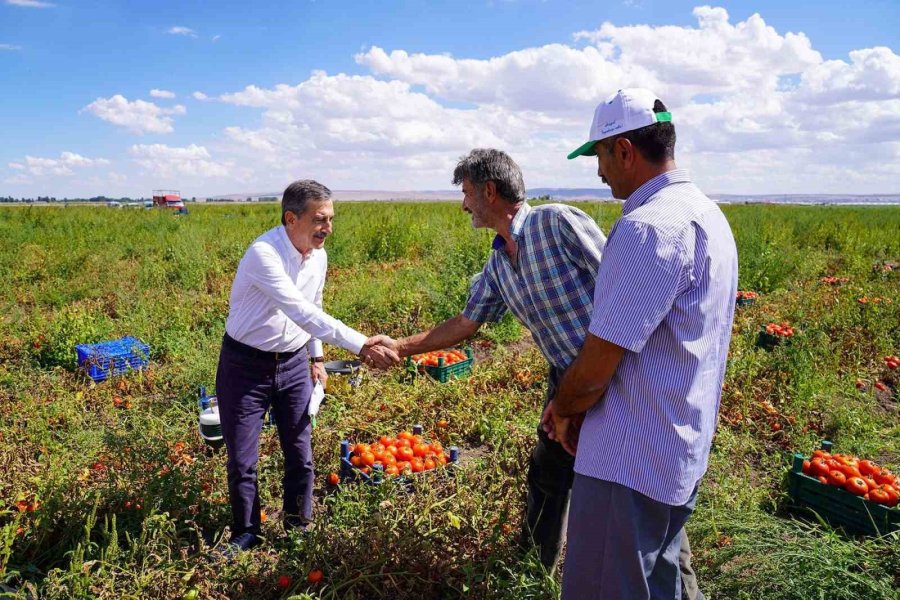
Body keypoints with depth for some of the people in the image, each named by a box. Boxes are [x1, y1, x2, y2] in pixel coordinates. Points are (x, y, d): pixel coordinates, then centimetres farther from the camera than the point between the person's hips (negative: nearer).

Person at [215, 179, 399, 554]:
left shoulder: (318, 255, -3)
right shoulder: (264, 254, -27)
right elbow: (303, 313, -37)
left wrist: (316, 357, 13)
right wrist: (362, 346, -42)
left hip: (294, 364, 6)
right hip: (246, 365, -5)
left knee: (300, 453, 9)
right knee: (242, 459, 6)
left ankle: (299, 529, 29)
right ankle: (245, 535, 28)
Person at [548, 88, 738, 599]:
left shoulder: (649, 227, -23)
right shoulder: (709, 215, 10)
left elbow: (596, 367, -23)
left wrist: (562, 410, -2)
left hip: (630, 461, -10)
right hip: (683, 457, 10)